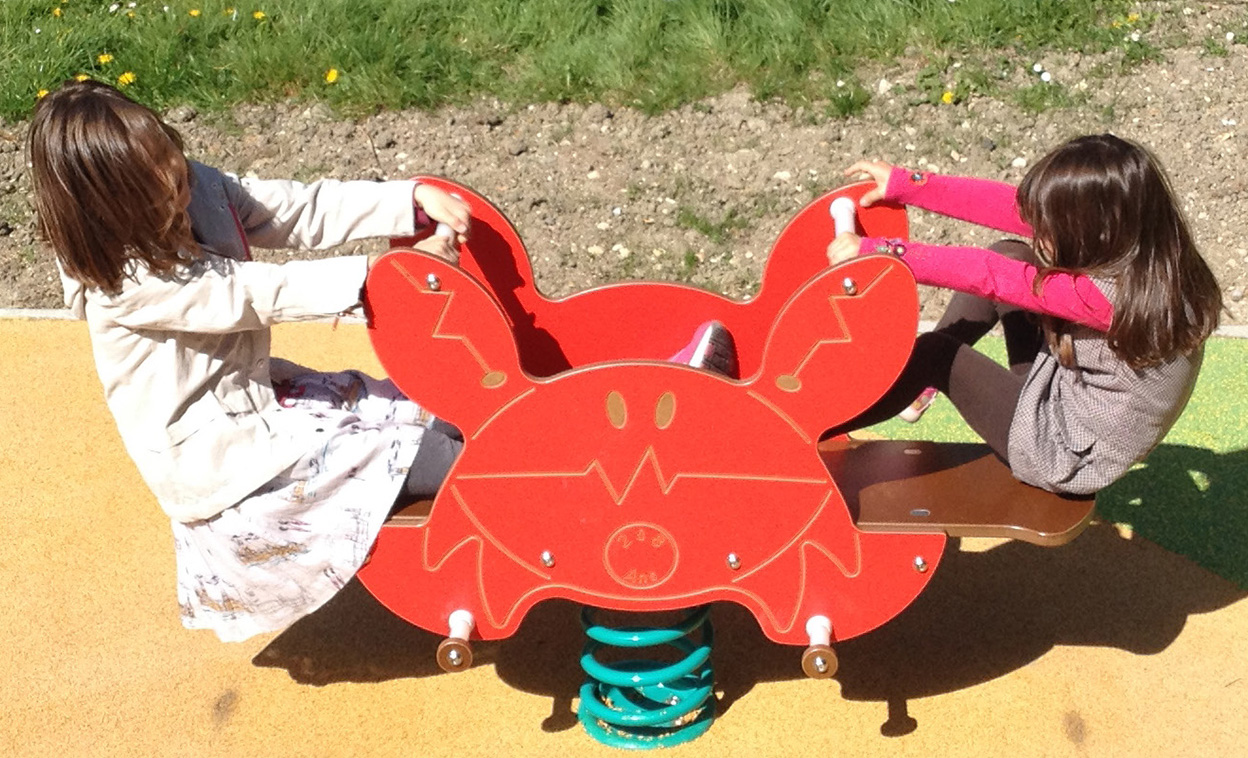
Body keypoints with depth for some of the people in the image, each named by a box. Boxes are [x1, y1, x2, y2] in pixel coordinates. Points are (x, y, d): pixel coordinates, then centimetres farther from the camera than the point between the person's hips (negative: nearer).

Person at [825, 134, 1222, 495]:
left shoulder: (1112, 295, -34)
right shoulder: (1128, 239, -12)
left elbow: (989, 276, -30)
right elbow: (1010, 206, -10)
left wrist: (879, 253, -23)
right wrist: (906, 185, -7)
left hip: (1064, 458, -8)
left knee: (935, 351, -9)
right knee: (1008, 254, 4)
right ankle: (916, 380, 16)